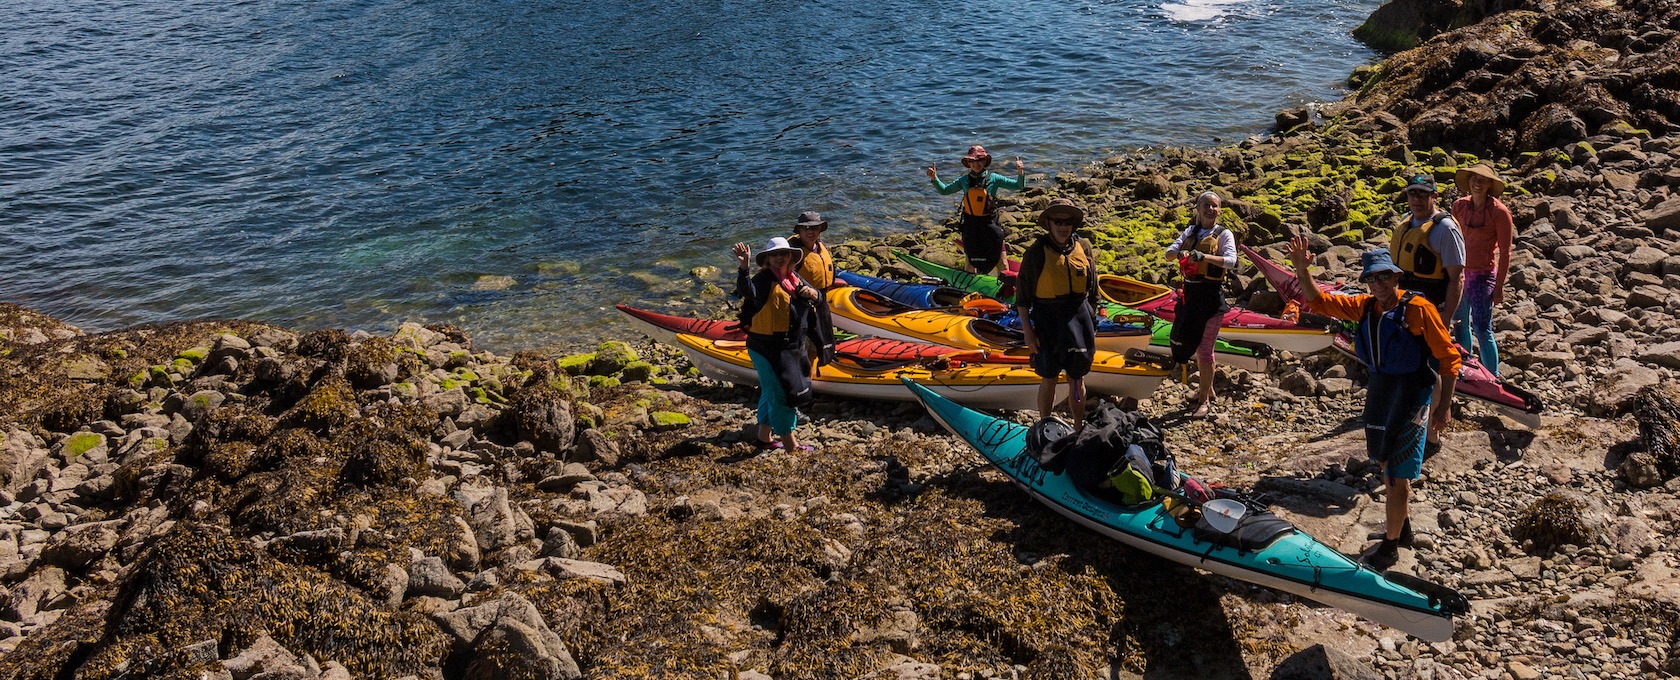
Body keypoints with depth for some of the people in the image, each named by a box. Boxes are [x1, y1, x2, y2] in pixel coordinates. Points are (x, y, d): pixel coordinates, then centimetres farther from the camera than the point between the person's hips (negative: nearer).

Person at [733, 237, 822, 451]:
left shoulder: (795, 278, 11)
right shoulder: (765, 278, -14)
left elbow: (817, 297, 20)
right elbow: (747, 291, -34)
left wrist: (812, 293, -4)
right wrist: (743, 267, -50)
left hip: (791, 347, 9)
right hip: (768, 348, -9)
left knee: (771, 392, 20)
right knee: (782, 392, -4)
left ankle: (764, 437, 34)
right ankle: (790, 443, 6)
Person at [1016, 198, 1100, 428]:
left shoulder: (1084, 248, 2)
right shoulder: (1036, 252, -9)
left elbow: (1092, 292, 11)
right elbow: (1022, 297, -6)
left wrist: (1091, 326, 11)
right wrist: (1027, 331, -10)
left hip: (1078, 319, 3)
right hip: (1047, 321, -3)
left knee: (1076, 379, 13)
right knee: (1049, 380, 8)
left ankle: (1079, 429, 27)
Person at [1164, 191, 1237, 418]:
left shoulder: (1224, 234, -5)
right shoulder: (1191, 231, 10)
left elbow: (1231, 261, -21)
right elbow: (1169, 252, 0)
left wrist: (1203, 256, -34)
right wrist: (1180, 253, -23)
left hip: (1212, 295, -6)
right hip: (1191, 293, 6)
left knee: (1205, 348, -2)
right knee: (1195, 344, 15)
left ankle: (1204, 399, 9)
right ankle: (1208, 388, 34)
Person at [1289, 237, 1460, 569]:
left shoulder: (1418, 308, -16)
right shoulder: (1365, 307, 2)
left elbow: (1448, 357, -12)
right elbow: (1318, 300, 3)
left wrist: (1443, 405, -12)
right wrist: (1301, 268, -14)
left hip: (1411, 395, -7)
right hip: (1379, 392, 7)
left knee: (1397, 475, -2)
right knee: (1388, 466, 21)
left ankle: (1390, 546, 11)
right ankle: (1401, 526, 42)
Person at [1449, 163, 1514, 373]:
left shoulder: (1498, 211, -9)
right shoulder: (1459, 206, 4)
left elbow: (1505, 252, -7)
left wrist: (1499, 286, -9)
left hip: (1483, 275, -5)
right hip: (1459, 272, 5)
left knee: (1482, 329, -8)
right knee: (1460, 325, 15)